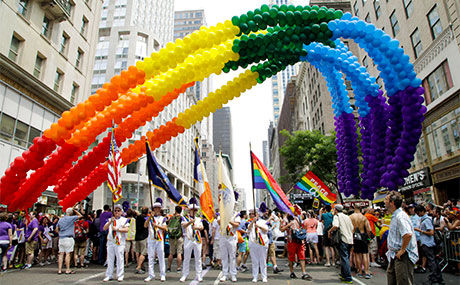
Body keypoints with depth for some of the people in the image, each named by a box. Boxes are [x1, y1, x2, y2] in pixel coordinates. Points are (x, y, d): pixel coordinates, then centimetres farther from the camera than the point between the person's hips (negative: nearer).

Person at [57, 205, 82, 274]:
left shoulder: (60, 219, 12)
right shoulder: (71, 218, -7)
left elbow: (57, 229, 18)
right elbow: (80, 215, 2)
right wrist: (74, 209, 6)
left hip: (61, 238, 6)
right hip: (68, 238, -6)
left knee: (61, 254, 8)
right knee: (68, 254, -4)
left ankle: (59, 269, 8)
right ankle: (68, 269, -1)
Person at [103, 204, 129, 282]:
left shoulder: (124, 220, 4)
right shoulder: (110, 220, 15)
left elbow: (126, 229, -7)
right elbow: (104, 228, 2)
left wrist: (117, 229, -12)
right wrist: (110, 222, -11)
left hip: (120, 242, -3)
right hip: (110, 241, 4)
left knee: (120, 259, -2)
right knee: (110, 259, 8)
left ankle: (120, 275, 5)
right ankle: (109, 275, 17)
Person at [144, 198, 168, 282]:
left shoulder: (163, 218, 9)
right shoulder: (150, 218, 7)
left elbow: (165, 228, -4)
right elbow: (145, 225, -11)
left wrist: (156, 225, -16)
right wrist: (150, 217, -21)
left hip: (160, 240, 0)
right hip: (151, 240, 0)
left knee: (161, 258, 2)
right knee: (151, 258, 3)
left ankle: (162, 275, 9)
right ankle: (151, 275, 13)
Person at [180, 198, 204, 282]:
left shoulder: (199, 219, 11)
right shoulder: (185, 218, 4)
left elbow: (202, 227, -5)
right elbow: (183, 226, -15)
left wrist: (197, 227, -27)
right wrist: (190, 222, -34)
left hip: (197, 240, 2)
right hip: (188, 240, -2)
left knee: (198, 258, 5)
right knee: (186, 258, 5)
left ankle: (199, 275, 13)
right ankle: (184, 275, 16)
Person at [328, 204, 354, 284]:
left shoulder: (337, 216, -3)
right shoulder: (347, 217, 18)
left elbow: (335, 226, -21)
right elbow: (352, 229, 20)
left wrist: (329, 231, -5)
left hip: (343, 239, -7)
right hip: (350, 240, 7)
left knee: (344, 258, -5)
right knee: (346, 258, 16)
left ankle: (348, 278, -6)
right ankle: (343, 274, 26)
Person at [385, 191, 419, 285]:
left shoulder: (400, 216, -21)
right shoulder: (394, 216, 13)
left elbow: (408, 234, -35)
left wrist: (402, 250, -25)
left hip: (403, 256, -10)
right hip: (395, 255, 10)